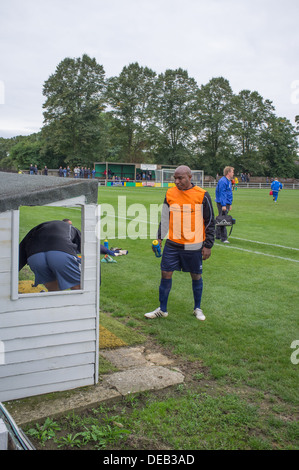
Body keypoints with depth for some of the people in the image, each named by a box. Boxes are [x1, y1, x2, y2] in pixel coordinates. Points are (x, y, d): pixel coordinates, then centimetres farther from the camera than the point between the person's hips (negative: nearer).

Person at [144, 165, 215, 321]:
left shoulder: (202, 195, -7)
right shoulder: (170, 194, 3)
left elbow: (210, 222, -1)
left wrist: (208, 245, -4)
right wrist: (159, 238, 9)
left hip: (194, 245, -2)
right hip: (172, 244, 3)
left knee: (196, 276, 10)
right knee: (166, 274, 2)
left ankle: (197, 309, 30)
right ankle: (162, 309, 17)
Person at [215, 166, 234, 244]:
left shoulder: (229, 181, 17)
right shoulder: (223, 181, -15)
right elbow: (222, 194, -20)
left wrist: (230, 204, 23)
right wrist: (223, 205, -23)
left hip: (226, 203, 10)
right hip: (222, 203, -10)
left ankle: (218, 236, 23)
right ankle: (223, 238, -8)